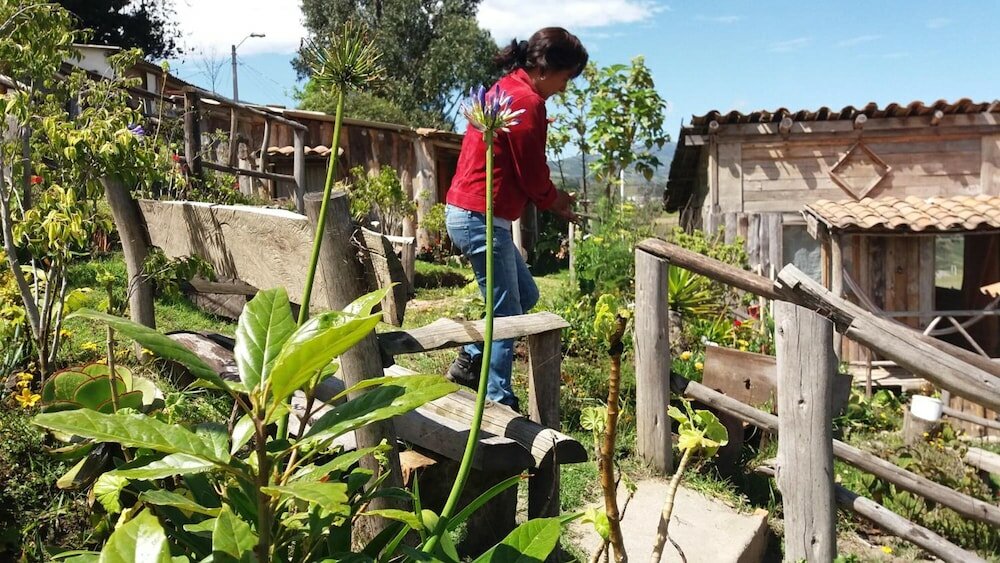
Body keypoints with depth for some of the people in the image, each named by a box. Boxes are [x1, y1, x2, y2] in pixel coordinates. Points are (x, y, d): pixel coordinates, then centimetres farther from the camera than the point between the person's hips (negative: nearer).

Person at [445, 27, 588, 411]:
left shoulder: (506, 89, 16)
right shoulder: (527, 101, -15)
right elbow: (533, 176, -12)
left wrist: (553, 198, 12)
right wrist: (560, 205, 7)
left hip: (467, 213, 10)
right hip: (482, 217, -10)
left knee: (526, 295, 20)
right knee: (507, 315, 0)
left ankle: (469, 364, 24)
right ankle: (498, 402, 9)